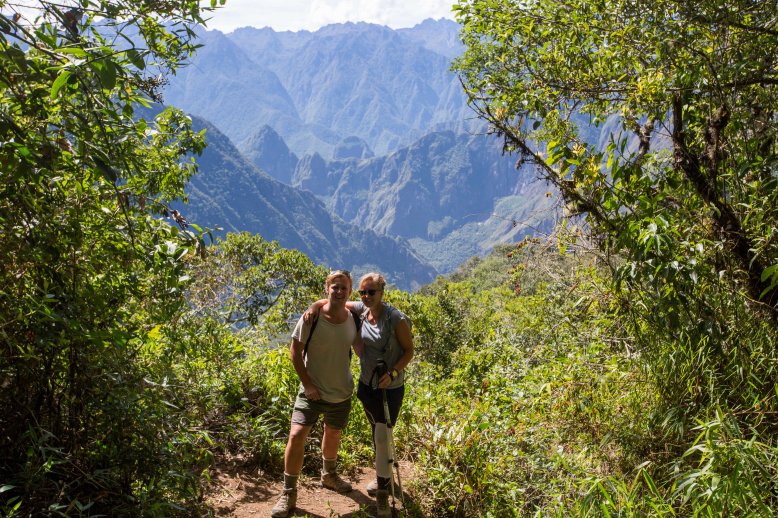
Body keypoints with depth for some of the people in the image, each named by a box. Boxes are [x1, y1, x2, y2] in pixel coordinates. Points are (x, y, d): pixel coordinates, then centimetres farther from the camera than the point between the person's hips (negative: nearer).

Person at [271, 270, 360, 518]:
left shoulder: (353, 319, -8)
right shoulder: (311, 318, -17)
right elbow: (295, 351, -10)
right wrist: (307, 384, -14)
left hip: (342, 393, 3)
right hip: (313, 391, -3)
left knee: (333, 435, 21)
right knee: (296, 435, -15)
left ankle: (329, 475, 49)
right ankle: (289, 494, 1)